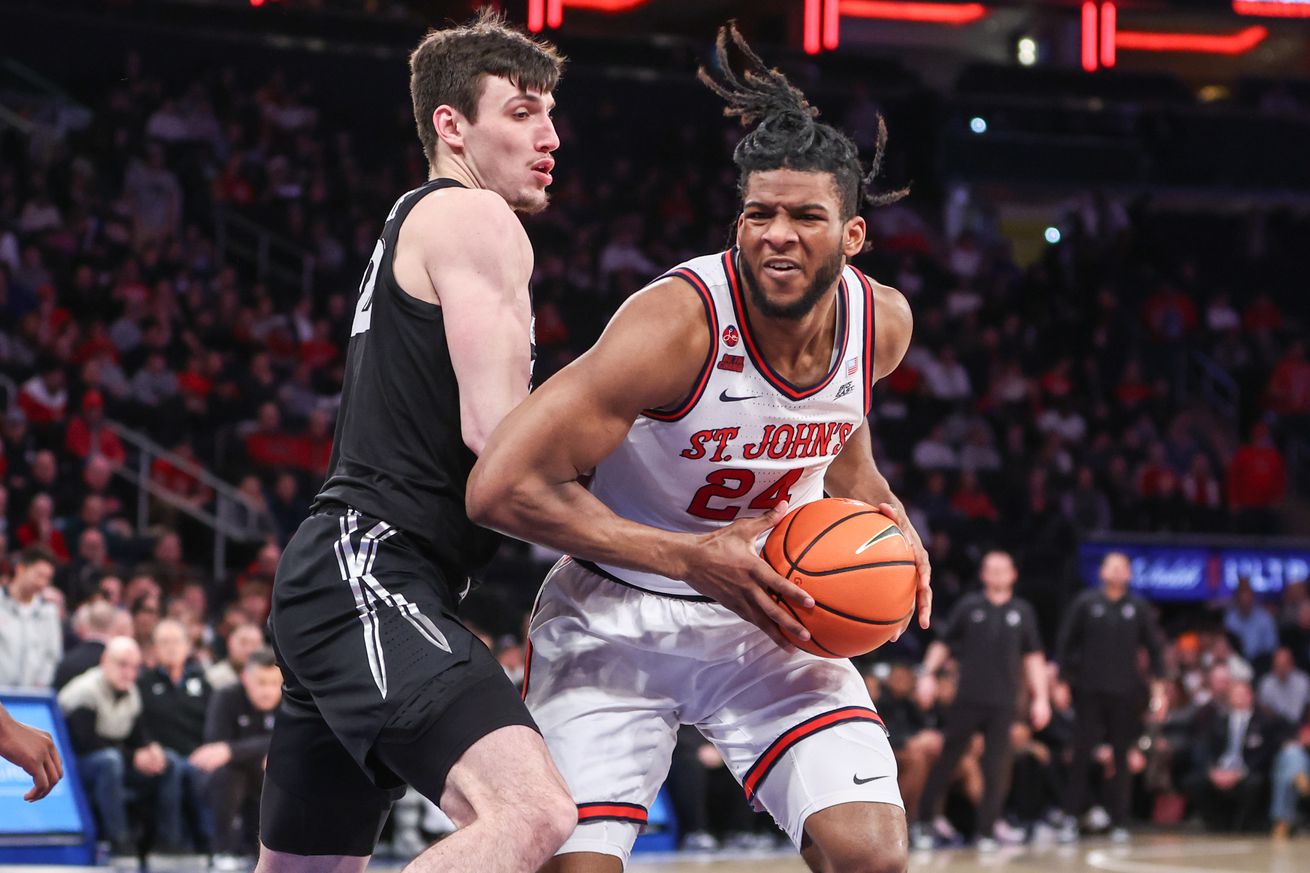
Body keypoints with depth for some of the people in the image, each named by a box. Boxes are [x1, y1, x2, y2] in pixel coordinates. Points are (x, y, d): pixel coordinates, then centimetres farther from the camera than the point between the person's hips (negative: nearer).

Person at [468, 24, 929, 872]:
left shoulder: (882, 323, -8)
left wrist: (887, 525, -1)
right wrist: (693, 558, -29)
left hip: (767, 612, 4)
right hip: (616, 617, -4)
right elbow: (503, 487, -30)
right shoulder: (680, 321, -27)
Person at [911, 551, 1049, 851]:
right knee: (947, 761, 1)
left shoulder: (1022, 612, 8)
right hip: (967, 699, -1)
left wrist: (1040, 697, 6)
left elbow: (1033, 657, 11)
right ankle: (925, 821, 10)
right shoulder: (969, 606, 5)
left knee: (997, 767, -1)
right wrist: (929, 674, -7)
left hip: (1003, 702, 1)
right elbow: (943, 643, 7)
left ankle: (988, 830, 7)